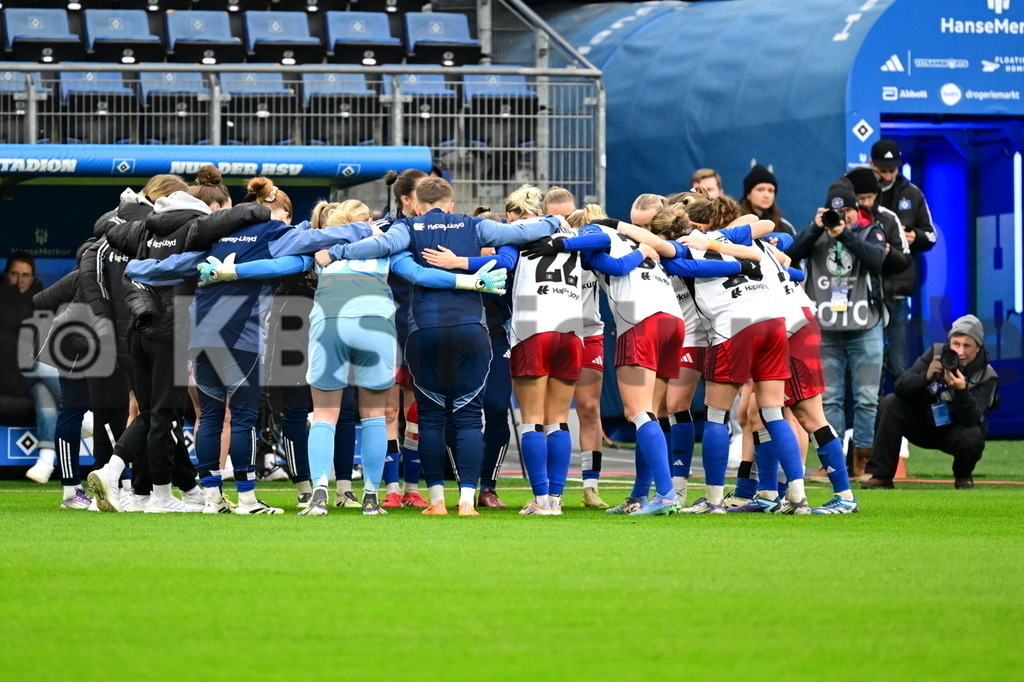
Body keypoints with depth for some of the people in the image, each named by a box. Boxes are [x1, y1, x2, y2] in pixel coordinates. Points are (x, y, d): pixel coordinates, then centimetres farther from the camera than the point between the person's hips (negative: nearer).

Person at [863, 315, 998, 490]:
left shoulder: (987, 377, -17)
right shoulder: (936, 353, -10)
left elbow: (971, 419, -30)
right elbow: (900, 387, -19)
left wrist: (961, 390, -46)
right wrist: (926, 377, -37)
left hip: (955, 431, -2)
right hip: (922, 426, 2)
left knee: (972, 439, -36)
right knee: (890, 402, -22)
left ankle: (963, 476, 2)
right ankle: (881, 475, -19)